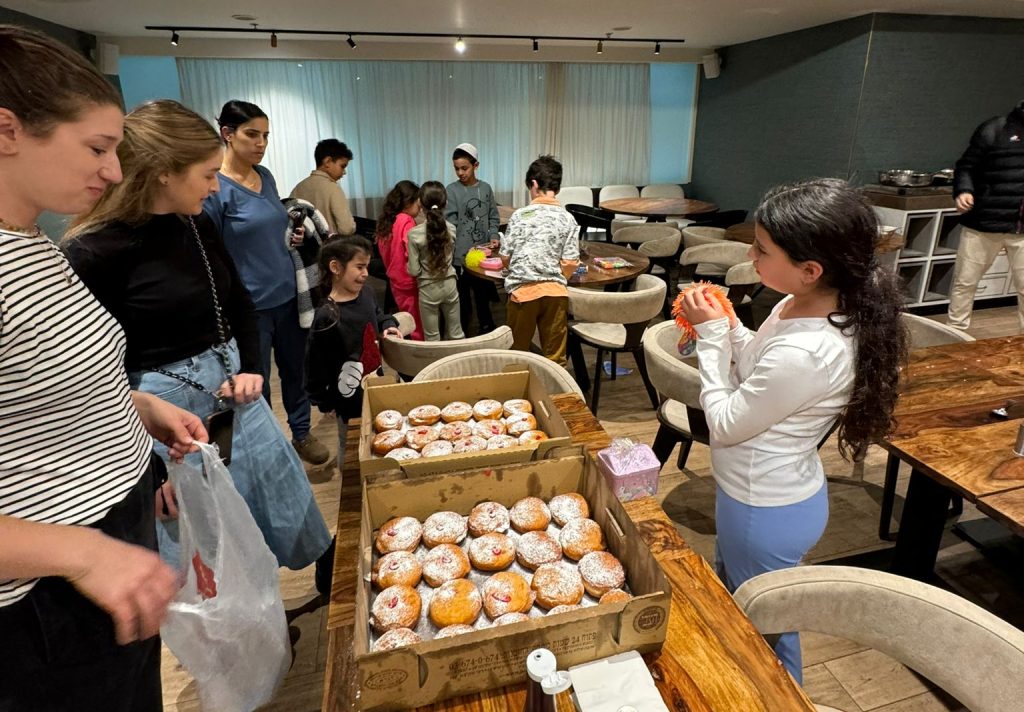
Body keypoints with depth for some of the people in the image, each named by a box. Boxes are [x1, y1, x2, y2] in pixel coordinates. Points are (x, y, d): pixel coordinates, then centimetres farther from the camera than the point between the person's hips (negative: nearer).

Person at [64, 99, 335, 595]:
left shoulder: (198, 225, 2)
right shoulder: (94, 253, -18)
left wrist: (250, 368, 2)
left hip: (233, 386, 7)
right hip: (167, 407, -6)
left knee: (288, 501, 20)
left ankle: (333, 582, 43)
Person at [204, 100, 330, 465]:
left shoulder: (265, 176, 6)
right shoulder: (213, 187, -13)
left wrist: (291, 236, 0)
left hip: (287, 294, 6)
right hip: (250, 305, -6)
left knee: (294, 368, 17)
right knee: (255, 382, 9)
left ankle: (302, 432, 35)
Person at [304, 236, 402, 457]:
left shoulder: (366, 293, -4)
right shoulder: (327, 316, -25)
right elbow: (315, 362, -18)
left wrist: (388, 325, -1)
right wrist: (324, 402, -11)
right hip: (349, 396, -6)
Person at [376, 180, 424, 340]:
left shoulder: (387, 221, 5)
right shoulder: (407, 222, -18)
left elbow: (384, 252, 13)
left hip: (396, 281, 8)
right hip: (409, 282, -8)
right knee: (418, 327, 2)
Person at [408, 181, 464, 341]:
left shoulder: (415, 234, -18)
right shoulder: (451, 229, -6)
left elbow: (414, 271, -14)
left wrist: (408, 265, 7)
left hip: (428, 289, -3)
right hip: (449, 285, 3)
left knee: (432, 339, 10)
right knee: (456, 334, 16)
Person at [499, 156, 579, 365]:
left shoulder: (520, 215, -2)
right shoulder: (567, 219, 0)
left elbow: (505, 257, 1)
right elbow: (571, 263, -4)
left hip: (523, 291, -1)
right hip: (556, 291, 1)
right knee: (555, 358, 9)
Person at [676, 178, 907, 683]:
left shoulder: (804, 353, -37)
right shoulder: (802, 303, -8)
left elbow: (725, 423, -23)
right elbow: (756, 375, 5)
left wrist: (711, 335, -19)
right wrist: (725, 328, -10)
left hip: (766, 512, -10)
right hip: (766, 490, 10)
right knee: (730, 599, 33)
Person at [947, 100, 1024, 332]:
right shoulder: (995, 129, -1)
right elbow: (966, 167, -1)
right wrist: (963, 191, -19)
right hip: (983, 223, -2)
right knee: (965, 281, 8)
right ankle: (955, 331, 23)